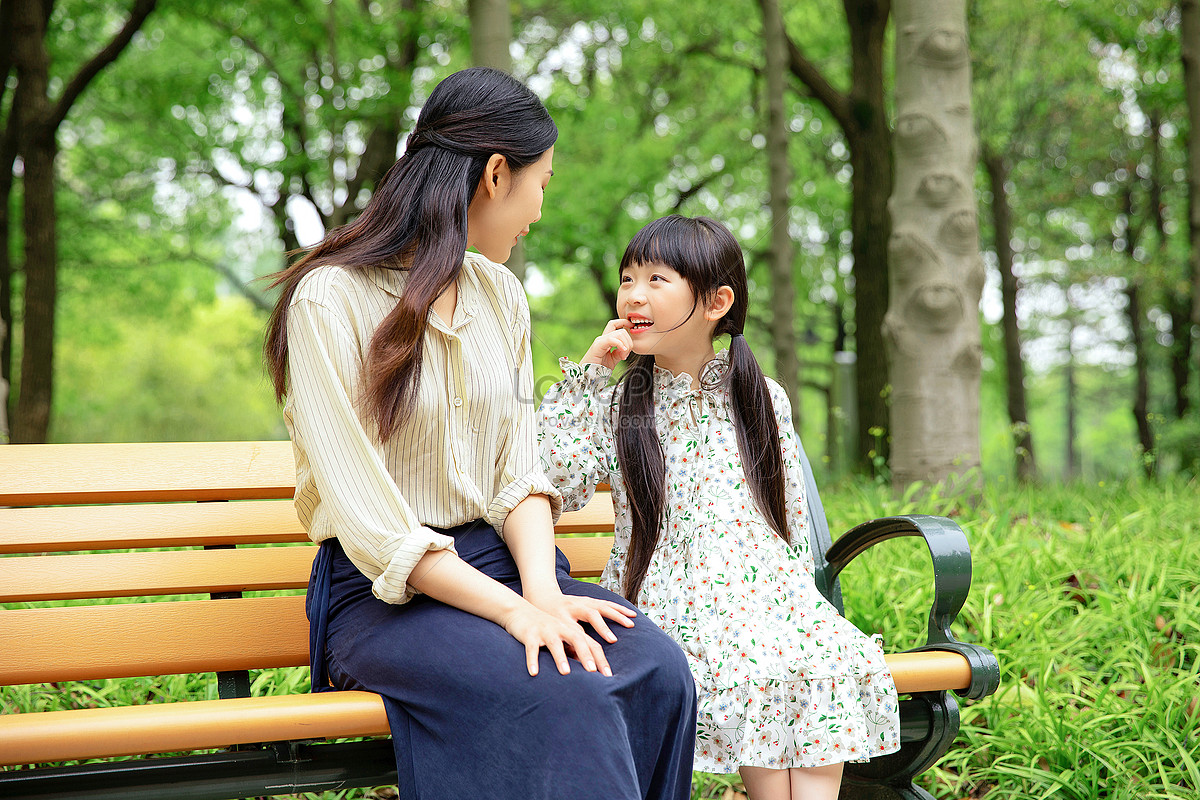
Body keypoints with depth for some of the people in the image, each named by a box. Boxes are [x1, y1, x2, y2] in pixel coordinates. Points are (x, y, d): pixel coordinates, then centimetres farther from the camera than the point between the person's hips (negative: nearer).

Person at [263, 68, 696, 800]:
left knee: (659, 672, -23)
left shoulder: (501, 294, 12)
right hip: (385, 593, -6)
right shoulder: (331, 300, -11)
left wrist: (542, 589, -14)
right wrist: (514, 609, -25)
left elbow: (518, 471, 6)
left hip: (498, 560, 6)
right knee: (559, 695, -34)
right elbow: (366, 520, -17)